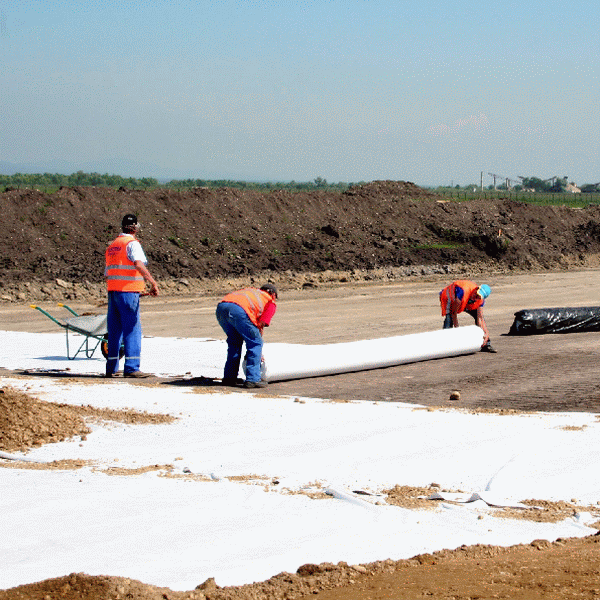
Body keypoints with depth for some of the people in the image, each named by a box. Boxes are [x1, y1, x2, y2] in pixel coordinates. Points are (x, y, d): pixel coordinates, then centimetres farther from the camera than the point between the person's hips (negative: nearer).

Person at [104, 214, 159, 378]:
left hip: (112, 290, 8)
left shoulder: (112, 245, 19)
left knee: (114, 330, 11)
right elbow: (138, 264, -25)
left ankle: (111, 367, 12)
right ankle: (131, 367, -13)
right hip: (128, 290, -8)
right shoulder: (132, 243, -7)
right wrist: (153, 282, -30)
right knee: (132, 329, -7)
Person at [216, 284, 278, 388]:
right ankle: (252, 379, 3)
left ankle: (229, 378, 25)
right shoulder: (271, 303, 25)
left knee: (234, 342, 25)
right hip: (239, 310, -6)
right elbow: (261, 325, 14)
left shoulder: (251, 291, 42)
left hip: (221, 307, 6)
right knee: (255, 343, 9)